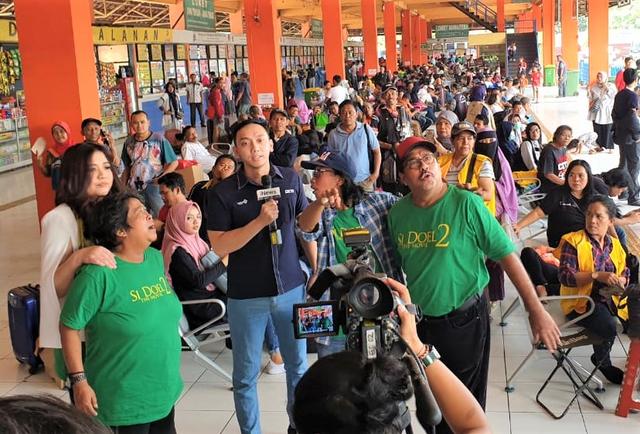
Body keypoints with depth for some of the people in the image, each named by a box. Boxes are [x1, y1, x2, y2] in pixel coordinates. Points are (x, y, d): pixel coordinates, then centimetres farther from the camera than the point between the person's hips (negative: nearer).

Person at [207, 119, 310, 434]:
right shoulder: (222, 193, -11)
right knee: (246, 374, 9)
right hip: (246, 296, -3)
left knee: (297, 363, 17)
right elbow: (219, 246, -15)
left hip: (292, 288, 3)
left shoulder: (291, 179, -2)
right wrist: (260, 221, -24)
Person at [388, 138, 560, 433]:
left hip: (463, 319, -4)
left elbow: (505, 253, -15)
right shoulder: (397, 213, -2)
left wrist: (536, 310, -18)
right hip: (418, 321, 4)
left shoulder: (466, 203, -16)